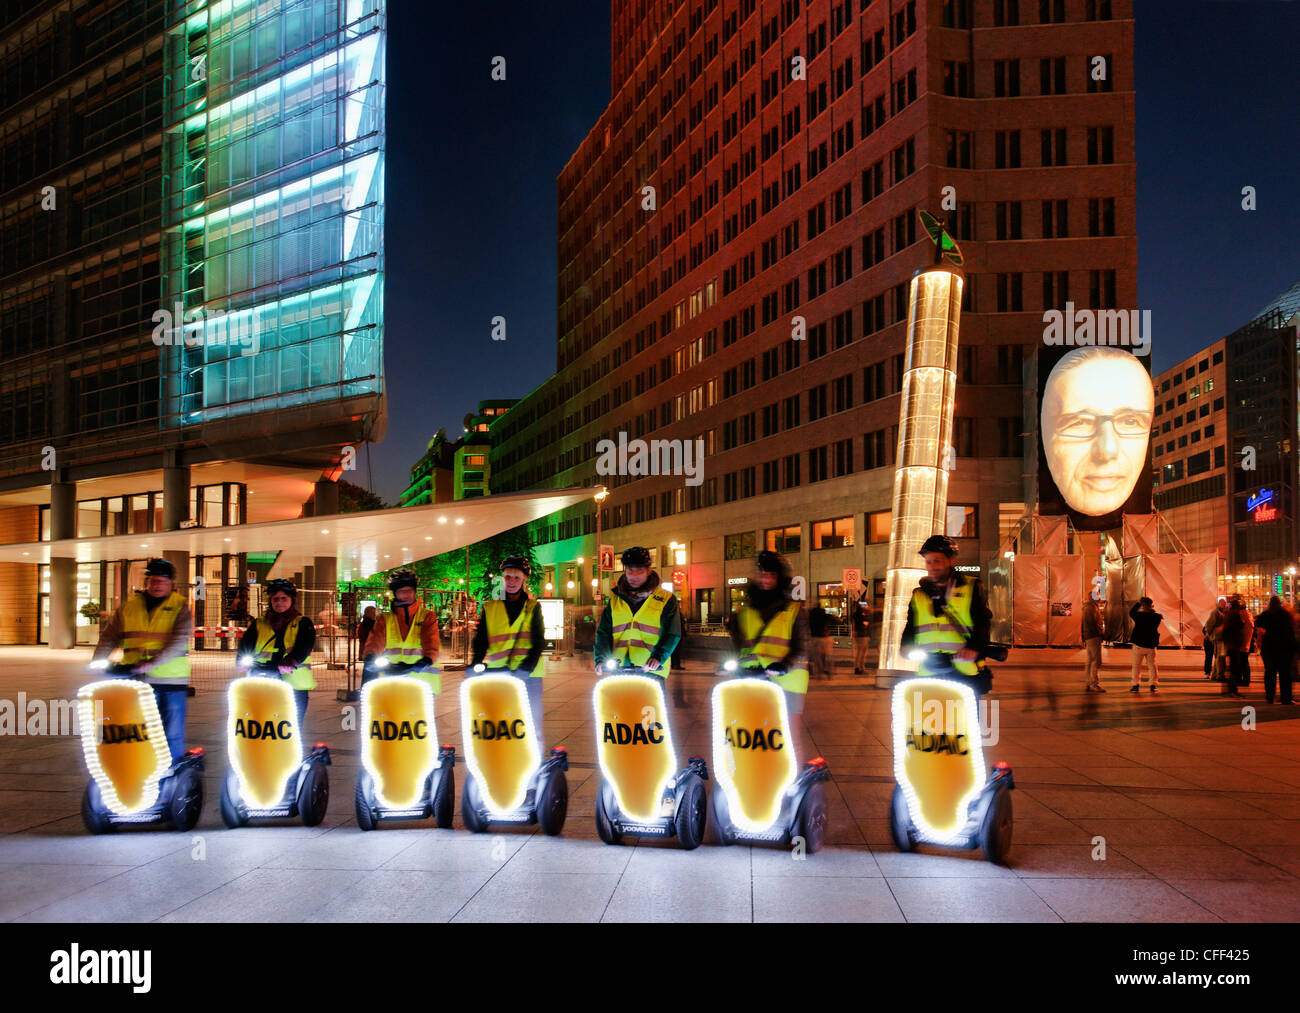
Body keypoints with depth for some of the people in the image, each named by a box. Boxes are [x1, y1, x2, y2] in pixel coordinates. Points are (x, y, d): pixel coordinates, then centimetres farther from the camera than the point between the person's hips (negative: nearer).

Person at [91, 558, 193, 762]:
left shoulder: (181, 607, 1)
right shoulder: (129, 606, 12)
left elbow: (180, 640, -12)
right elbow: (110, 636, 10)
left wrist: (152, 663, -24)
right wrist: (97, 661, -7)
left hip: (171, 682, -3)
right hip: (135, 683, 3)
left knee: (172, 735, 1)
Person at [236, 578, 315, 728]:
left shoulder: (303, 623, 11)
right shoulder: (259, 624, 18)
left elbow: (305, 644, -7)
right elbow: (246, 643, 5)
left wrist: (291, 661, -26)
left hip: (295, 685, -1)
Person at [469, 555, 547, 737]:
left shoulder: (533, 607, 10)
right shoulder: (489, 608, 13)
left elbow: (538, 641, 0)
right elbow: (480, 642, 7)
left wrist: (527, 667, -17)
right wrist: (474, 666, -12)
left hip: (528, 674, -1)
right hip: (497, 674, 1)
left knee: (532, 721, -4)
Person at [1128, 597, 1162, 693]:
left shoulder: (1139, 615, -12)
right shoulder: (1156, 616, -7)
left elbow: (1131, 612, 10)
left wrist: (1138, 602, 16)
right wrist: (1153, 611, 13)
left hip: (1138, 645, -2)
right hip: (1151, 645, 2)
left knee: (1136, 665, 6)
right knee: (1152, 665, 13)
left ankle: (1136, 685, 3)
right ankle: (1153, 685, 11)